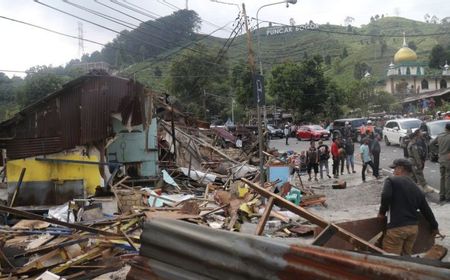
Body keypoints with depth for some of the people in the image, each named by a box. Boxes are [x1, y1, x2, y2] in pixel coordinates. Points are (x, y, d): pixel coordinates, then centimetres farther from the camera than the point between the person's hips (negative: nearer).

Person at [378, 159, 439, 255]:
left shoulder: (391, 181, -3)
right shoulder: (417, 189, 16)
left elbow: (386, 197, -21)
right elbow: (427, 211, 21)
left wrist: (382, 212, -4)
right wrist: (434, 227, 34)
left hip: (397, 228, -7)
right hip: (414, 228, 7)